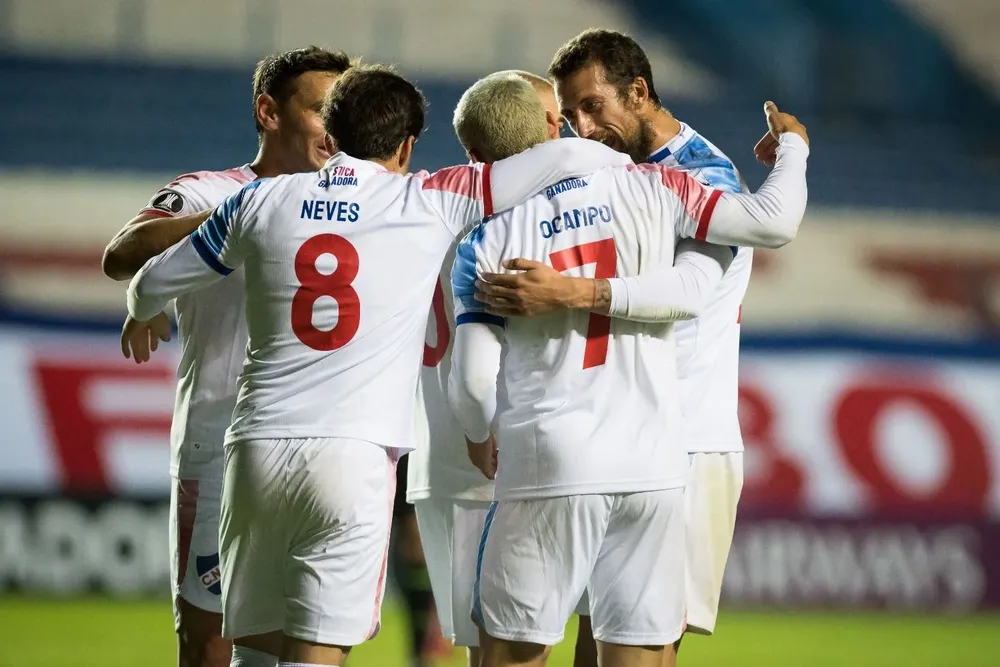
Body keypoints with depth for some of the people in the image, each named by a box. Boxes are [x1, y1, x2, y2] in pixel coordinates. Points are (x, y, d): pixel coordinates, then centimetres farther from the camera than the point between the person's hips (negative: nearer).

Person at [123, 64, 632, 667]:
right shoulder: (430, 205, 2)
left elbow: (152, 284, 21)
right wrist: (629, 166, 23)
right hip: (354, 457, -3)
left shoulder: (265, 201, 10)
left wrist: (142, 316, 44)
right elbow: (568, 157, 2)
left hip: (257, 449, 3)